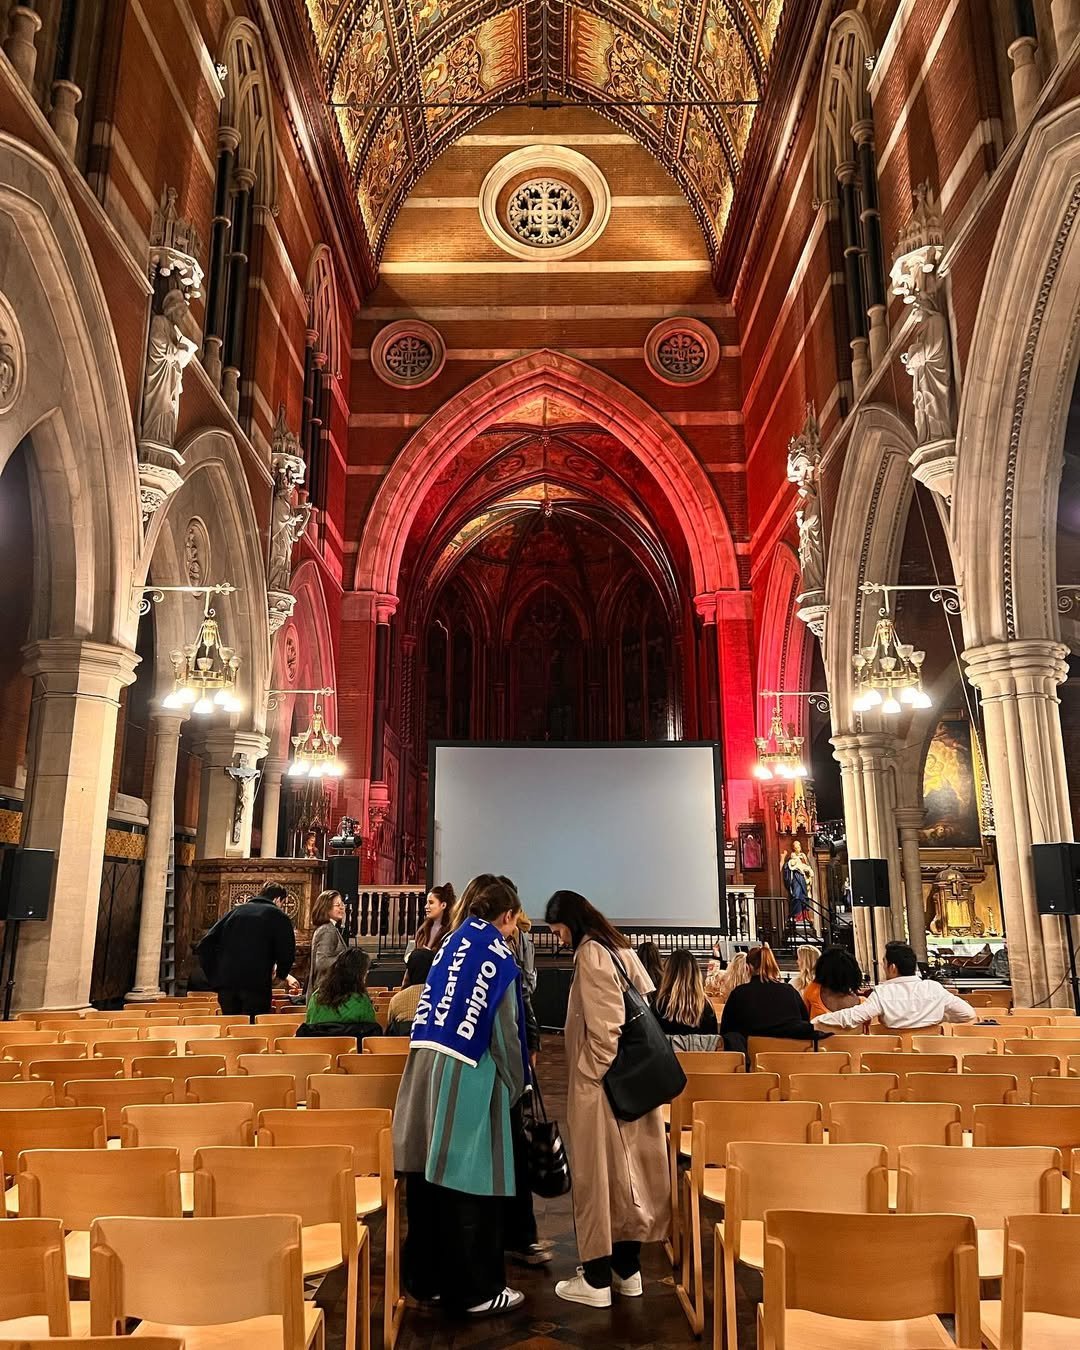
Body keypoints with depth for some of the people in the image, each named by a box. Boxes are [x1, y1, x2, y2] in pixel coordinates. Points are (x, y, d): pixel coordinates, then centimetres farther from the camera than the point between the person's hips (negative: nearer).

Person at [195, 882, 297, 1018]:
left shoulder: (236, 911, 16)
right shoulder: (279, 916, 4)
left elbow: (205, 946, 11)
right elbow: (287, 954, -4)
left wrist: (215, 977, 13)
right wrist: (282, 975, 17)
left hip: (227, 982, 5)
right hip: (257, 984, -4)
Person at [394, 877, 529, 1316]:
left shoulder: (451, 944, 15)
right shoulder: (497, 953, -6)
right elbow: (505, 1031, -7)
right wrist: (516, 1086, 7)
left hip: (425, 1065, 7)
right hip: (468, 1075, -7)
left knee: (431, 1173, 14)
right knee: (469, 1181, 3)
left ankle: (427, 1278, 27)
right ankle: (475, 1290, 14)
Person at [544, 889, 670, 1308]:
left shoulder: (591, 954, -16)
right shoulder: (620, 949, 10)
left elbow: (604, 1028, -22)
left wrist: (591, 1077, -14)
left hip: (601, 1085, -9)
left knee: (597, 1174, 2)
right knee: (625, 1171, 15)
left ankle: (596, 1279, 12)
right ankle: (626, 1269, 26)